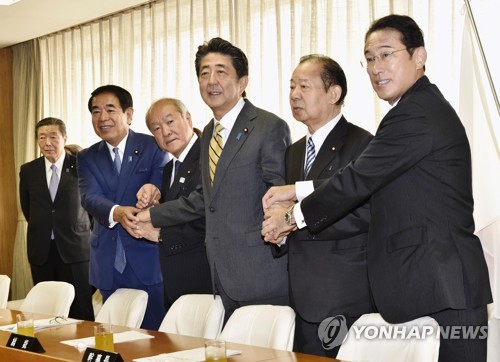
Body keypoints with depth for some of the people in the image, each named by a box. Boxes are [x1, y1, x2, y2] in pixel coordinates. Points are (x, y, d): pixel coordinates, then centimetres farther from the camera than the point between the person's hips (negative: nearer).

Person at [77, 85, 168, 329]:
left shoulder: (154, 147, 0)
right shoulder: (87, 157, 9)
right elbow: (89, 197, -7)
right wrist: (115, 212, -29)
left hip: (148, 259, -3)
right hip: (108, 262, 3)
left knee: (155, 332, 0)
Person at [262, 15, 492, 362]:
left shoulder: (415, 113, -15)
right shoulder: (426, 106, 17)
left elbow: (358, 179, -15)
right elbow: (366, 179, 14)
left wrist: (294, 216, -2)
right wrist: (299, 190, 8)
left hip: (441, 289, -10)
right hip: (427, 284, 10)